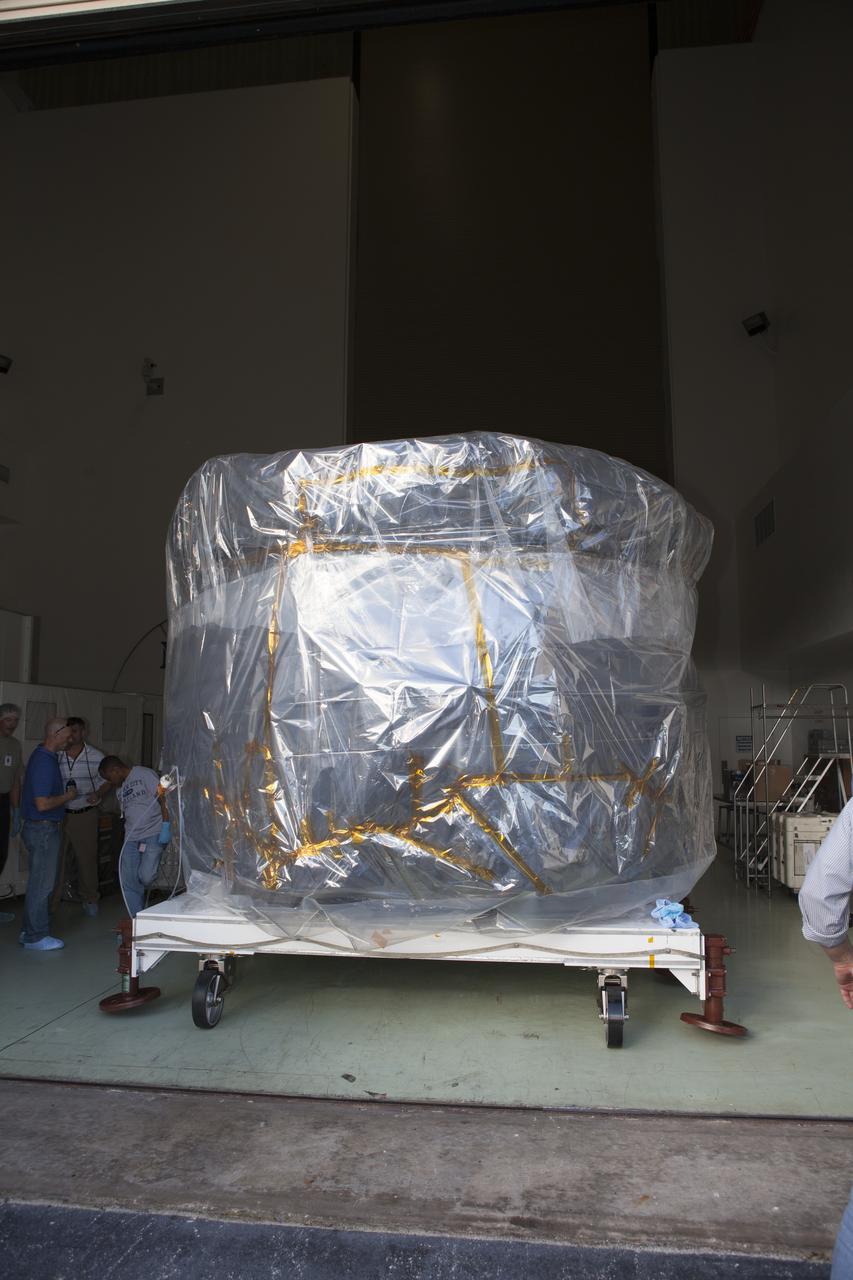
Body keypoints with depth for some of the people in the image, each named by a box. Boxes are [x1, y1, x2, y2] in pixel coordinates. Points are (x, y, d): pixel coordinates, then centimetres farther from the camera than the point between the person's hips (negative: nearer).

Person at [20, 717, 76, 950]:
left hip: (41, 828, 10)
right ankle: (35, 937, 9)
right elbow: (42, 803, -27)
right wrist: (67, 796, -13)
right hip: (43, 829, -10)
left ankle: (29, 931, 27)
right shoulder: (44, 761, -22)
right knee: (42, 883, -1)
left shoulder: (43, 756, 11)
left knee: (38, 881, 17)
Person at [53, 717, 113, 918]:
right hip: (59, 815, 1)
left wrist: (98, 794, -11)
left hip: (86, 815, 0)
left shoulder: (96, 756, 1)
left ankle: (90, 900, 23)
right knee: (56, 858, 2)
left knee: (87, 858, 7)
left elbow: (107, 781, 8)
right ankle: (51, 901, 16)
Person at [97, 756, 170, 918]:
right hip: (131, 838, 7)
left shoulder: (144, 774, -3)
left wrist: (166, 825, -18)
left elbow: (162, 798, -11)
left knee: (146, 877, -20)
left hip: (153, 834, -7)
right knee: (128, 882, 1)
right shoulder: (120, 789, 20)